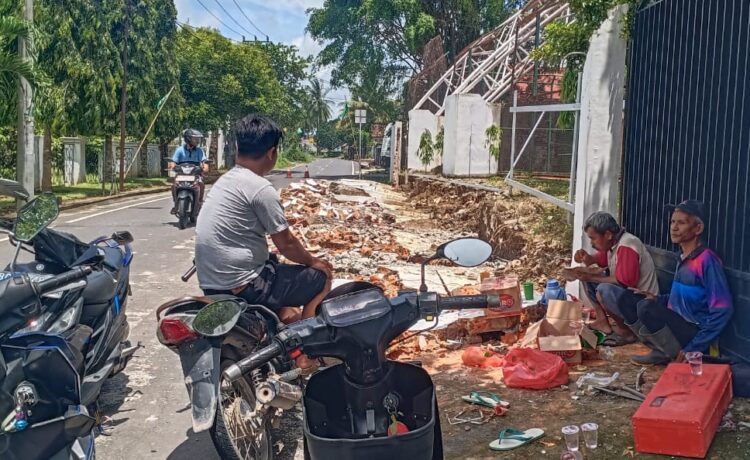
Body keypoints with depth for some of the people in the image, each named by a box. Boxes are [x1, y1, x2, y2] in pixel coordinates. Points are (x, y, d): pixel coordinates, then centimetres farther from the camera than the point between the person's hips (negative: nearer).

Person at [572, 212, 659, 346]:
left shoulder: (626, 246, -24)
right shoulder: (611, 242, 3)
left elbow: (624, 282, -27)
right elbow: (600, 259, 20)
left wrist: (592, 277, -20)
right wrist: (587, 258, -4)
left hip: (643, 301, -9)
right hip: (625, 292, 10)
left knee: (603, 290, -33)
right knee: (588, 279, 10)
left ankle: (625, 331, -12)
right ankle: (602, 321, 8)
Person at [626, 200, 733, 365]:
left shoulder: (707, 260, -17)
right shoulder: (684, 257, 9)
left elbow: (722, 310, -22)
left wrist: (693, 348, -20)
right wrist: (658, 300, 4)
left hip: (694, 334, -9)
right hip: (679, 327, 9)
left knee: (647, 308, -29)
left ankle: (679, 357, -9)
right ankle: (661, 351, 1)